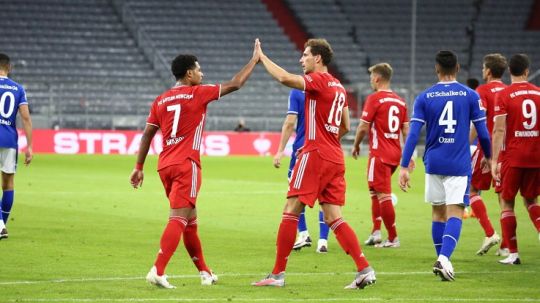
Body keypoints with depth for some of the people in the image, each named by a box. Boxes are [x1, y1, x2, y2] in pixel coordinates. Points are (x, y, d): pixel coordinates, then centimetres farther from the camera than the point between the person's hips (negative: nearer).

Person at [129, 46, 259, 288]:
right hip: (186, 165, -7)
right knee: (179, 219, -12)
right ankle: (157, 271, -25)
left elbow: (147, 135, 11)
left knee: (190, 220, 17)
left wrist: (139, 167, 14)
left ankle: (204, 272, 25)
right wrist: (255, 60, 13)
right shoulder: (197, 94, -3)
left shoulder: (161, 100, 12)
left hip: (165, 166, 7)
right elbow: (234, 84, 2)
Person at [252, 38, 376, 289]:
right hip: (335, 158, 8)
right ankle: (365, 269, -5)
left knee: (291, 211, -2)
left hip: (315, 155, -8)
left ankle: (277, 274, 0)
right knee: (333, 218, 6)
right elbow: (345, 127, 23)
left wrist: (261, 56, -13)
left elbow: (285, 78, -26)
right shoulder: (338, 87, 17)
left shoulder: (318, 80, -9)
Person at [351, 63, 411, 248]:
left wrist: (356, 145, 6)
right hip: (395, 154, 8)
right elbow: (406, 130, 10)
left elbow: (363, 127, -10)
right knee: (375, 191, 20)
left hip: (379, 154, -8)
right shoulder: (400, 101, 11)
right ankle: (376, 232, 14)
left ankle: (393, 238, -3)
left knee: (383, 195, -4)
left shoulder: (374, 98, -10)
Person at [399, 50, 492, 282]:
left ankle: (442, 260, 21)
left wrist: (404, 167, -4)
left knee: (438, 212, 16)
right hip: (459, 165, -2)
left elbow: (413, 134, -5)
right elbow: (483, 133, 1)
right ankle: (444, 258, -26)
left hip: (434, 163, 2)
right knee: (455, 213, -6)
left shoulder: (424, 97, 1)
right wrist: (487, 156, 19)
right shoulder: (470, 96, -2)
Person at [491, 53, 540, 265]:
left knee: (507, 202, 8)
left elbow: (499, 130, -11)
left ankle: (512, 253, 4)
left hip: (513, 157, -4)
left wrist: (494, 161, -11)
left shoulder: (504, 95, -6)